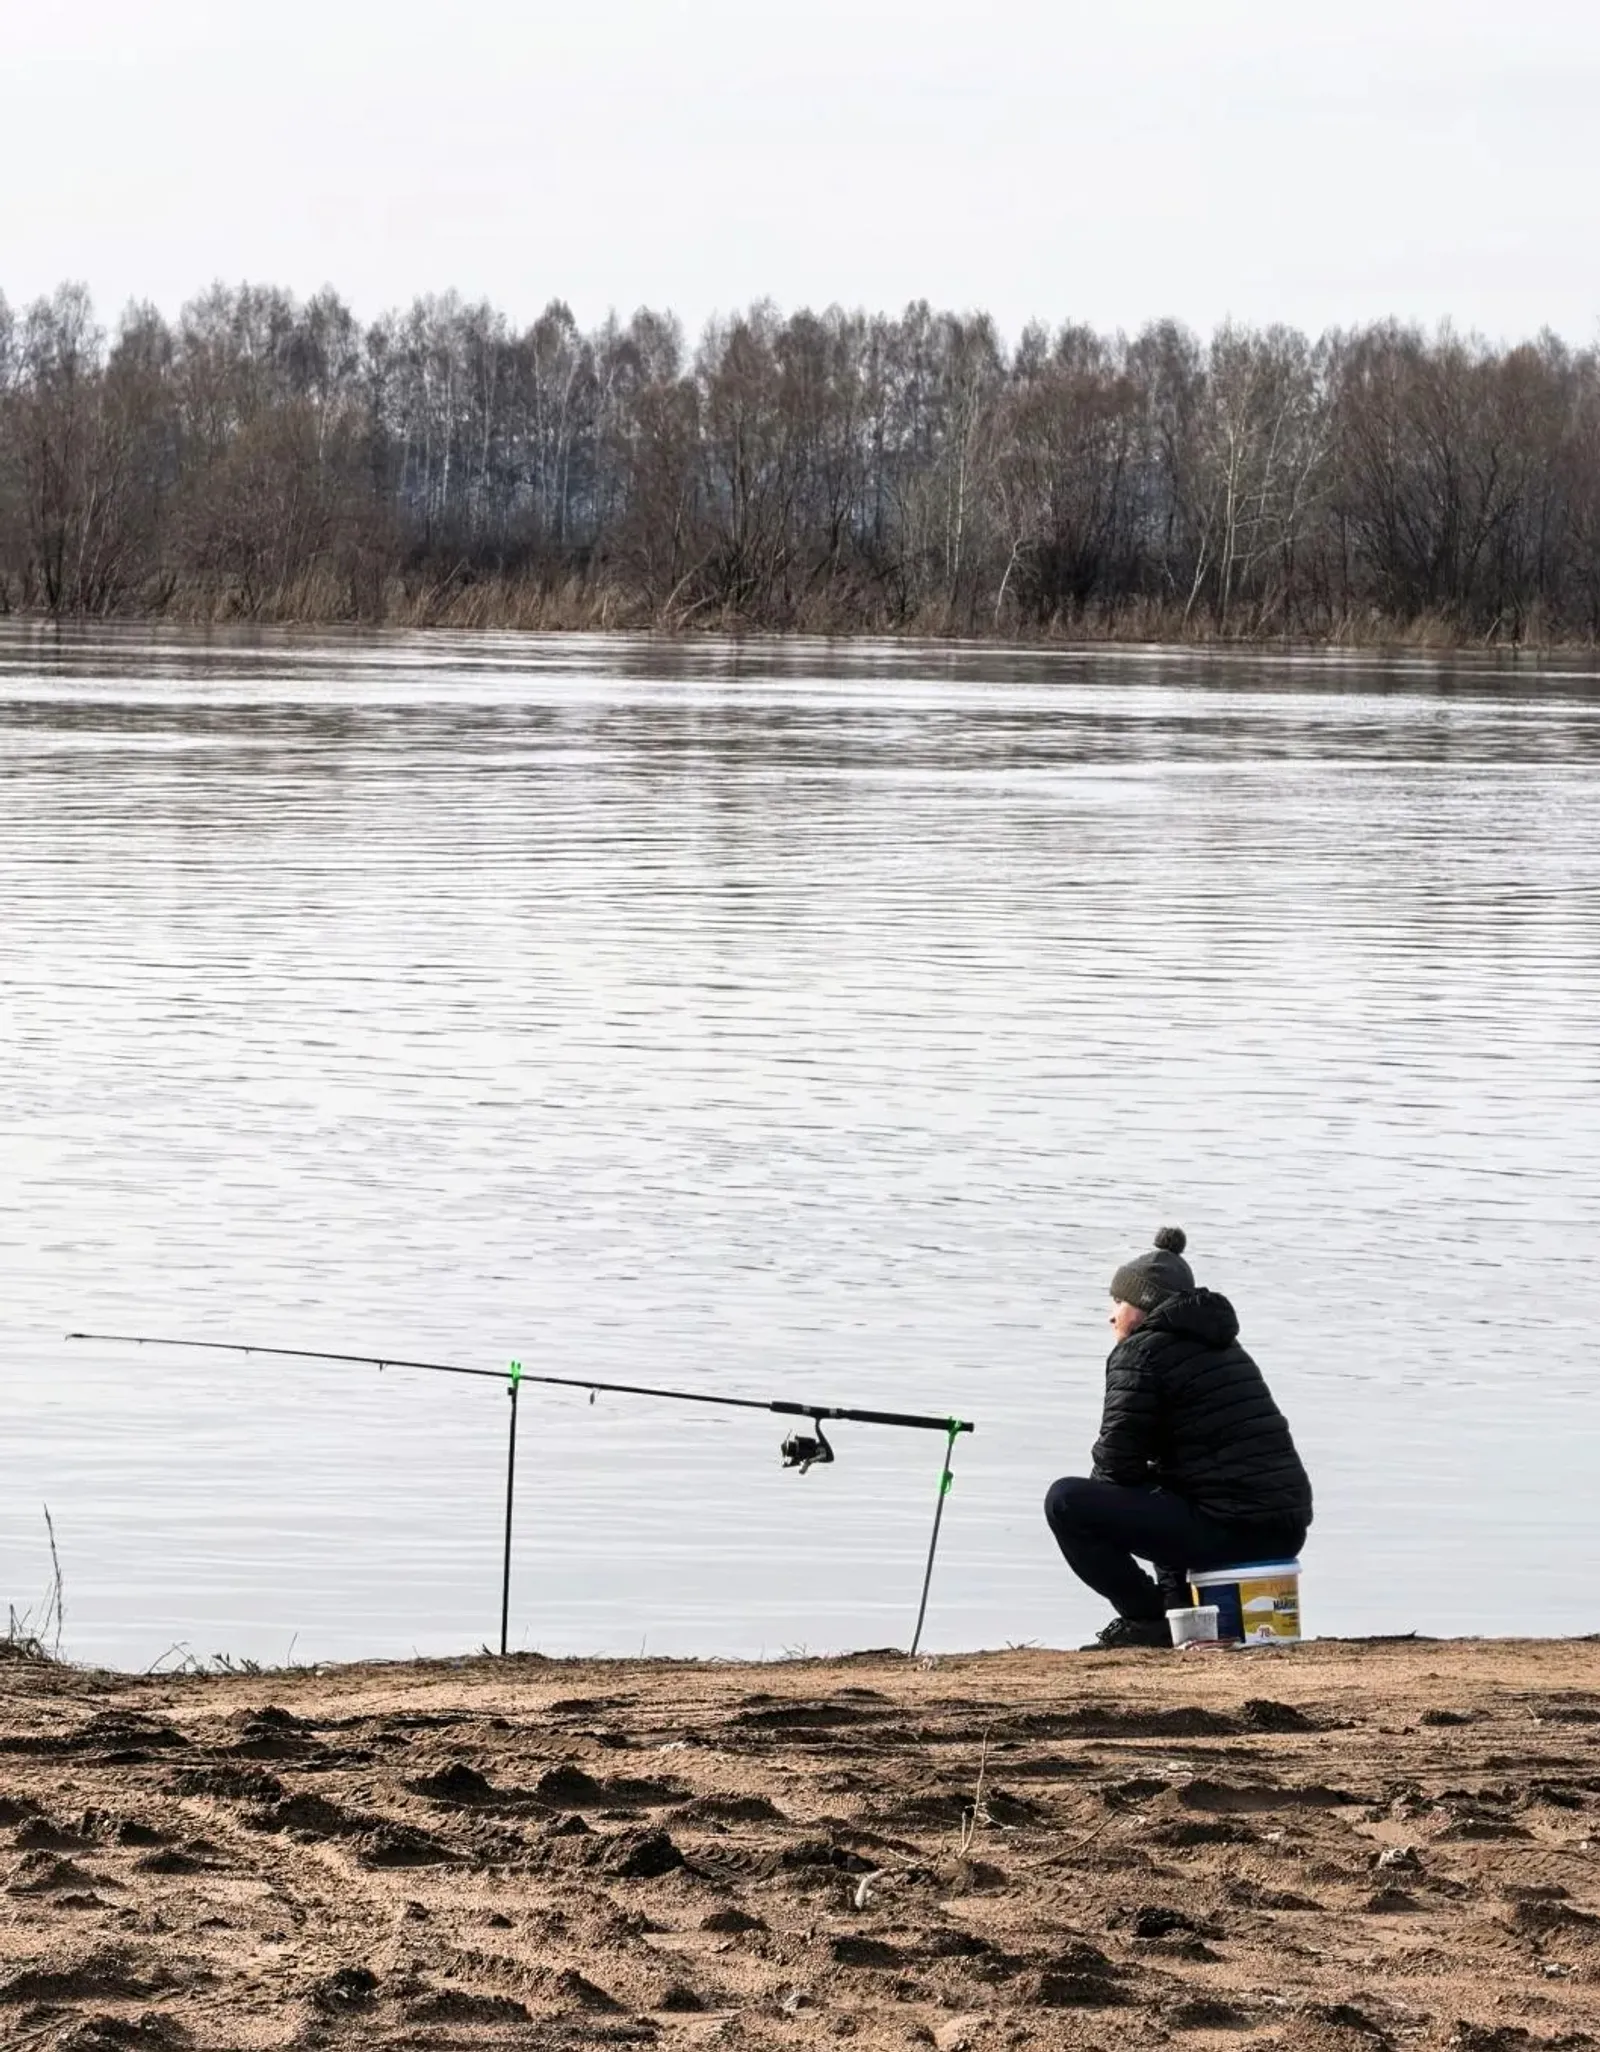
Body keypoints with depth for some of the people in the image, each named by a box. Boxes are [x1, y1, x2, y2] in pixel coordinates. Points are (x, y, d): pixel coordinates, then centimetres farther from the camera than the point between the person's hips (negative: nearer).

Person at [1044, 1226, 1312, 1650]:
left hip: (1228, 1534, -9)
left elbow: (1116, 1463, -7)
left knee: (1065, 1500, -5)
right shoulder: (1222, 1346, 23)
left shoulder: (1141, 1350, -4)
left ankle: (1149, 1620, -5)